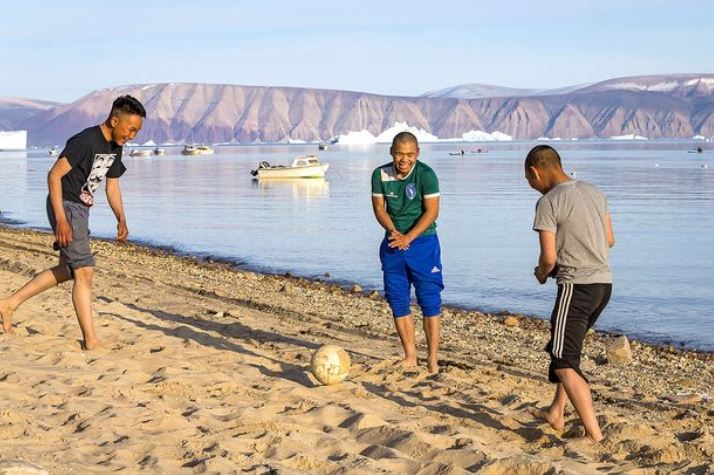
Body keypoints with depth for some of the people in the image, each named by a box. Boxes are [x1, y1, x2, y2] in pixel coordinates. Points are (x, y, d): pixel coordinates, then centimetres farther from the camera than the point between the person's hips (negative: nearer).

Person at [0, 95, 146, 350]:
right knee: (84, 272, -11)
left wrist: (121, 220, 5)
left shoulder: (114, 147, 7)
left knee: (68, 269, 18)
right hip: (65, 207, -10)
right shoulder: (85, 141, -21)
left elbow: (112, 185, 17)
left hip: (81, 209, 10)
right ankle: (91, 341, -9)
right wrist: (61, 219, -26)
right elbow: (54, 175, -22)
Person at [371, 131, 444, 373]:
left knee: (429, 300, -4)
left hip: (422, 242, -4)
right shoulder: (380, 174, -3)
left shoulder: (425, 174, -14)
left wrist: (408, 238, -22)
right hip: (393, 243, 4)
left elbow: (431, 211, -15)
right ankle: (410, 356, 18)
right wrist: (393, 231, -17)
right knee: (397, 300, 7)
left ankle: (432, 358, 1)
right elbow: (379, 208, 1)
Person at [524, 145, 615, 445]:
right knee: (567, 348, 23)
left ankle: (593, 432, -10)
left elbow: (549, 257, -14)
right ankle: (556, 414, 32)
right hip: (604, 282, 9)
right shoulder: (594, 193, 11)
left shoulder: (548, 203, -12)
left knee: (564, 363, -4)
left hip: (576, 285, -9)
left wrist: (541, 274, 7)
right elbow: (609, 240, 18)